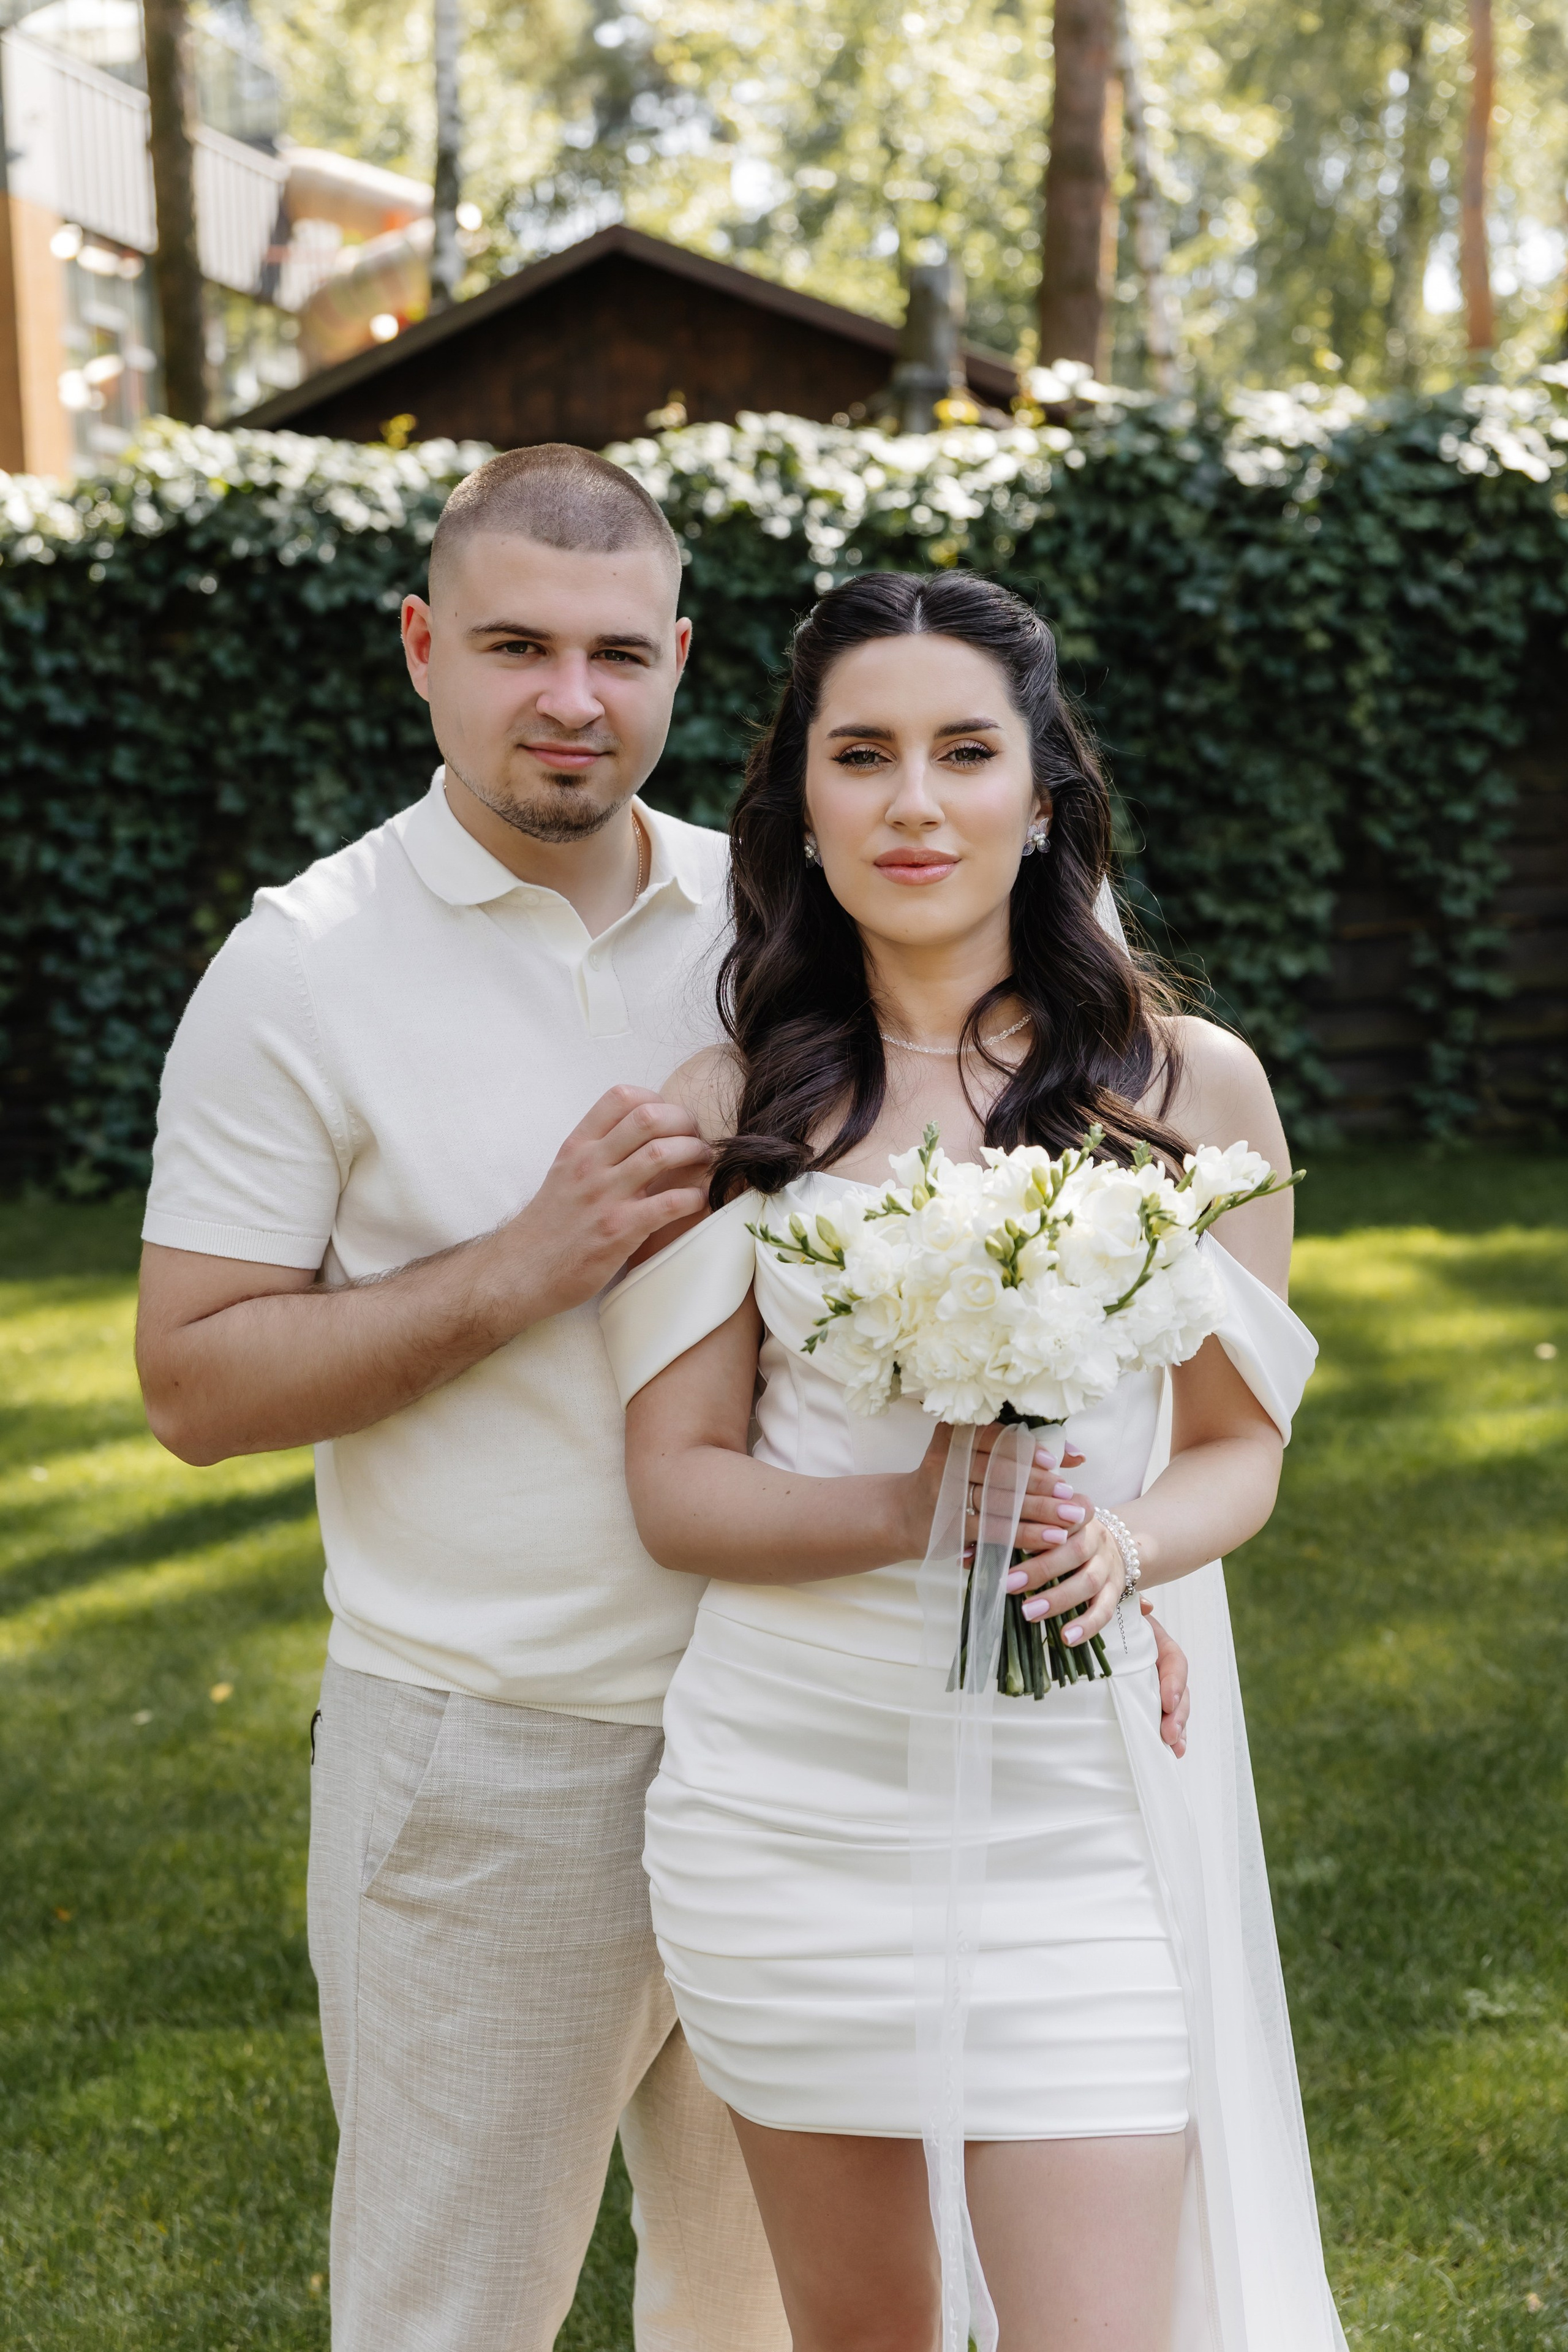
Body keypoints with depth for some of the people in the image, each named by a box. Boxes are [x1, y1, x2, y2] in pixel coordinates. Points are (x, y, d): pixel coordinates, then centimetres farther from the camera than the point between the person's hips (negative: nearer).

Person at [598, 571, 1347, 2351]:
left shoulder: (1190, 1085, 0)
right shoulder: (730, 1106, 1)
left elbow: (1236, 1449, 5)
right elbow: (678, 1482, -1)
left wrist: (1113, 1545, -17)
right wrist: (907, 1512, -19)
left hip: (1077, 1802, -1)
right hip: (784, 1796, 1)